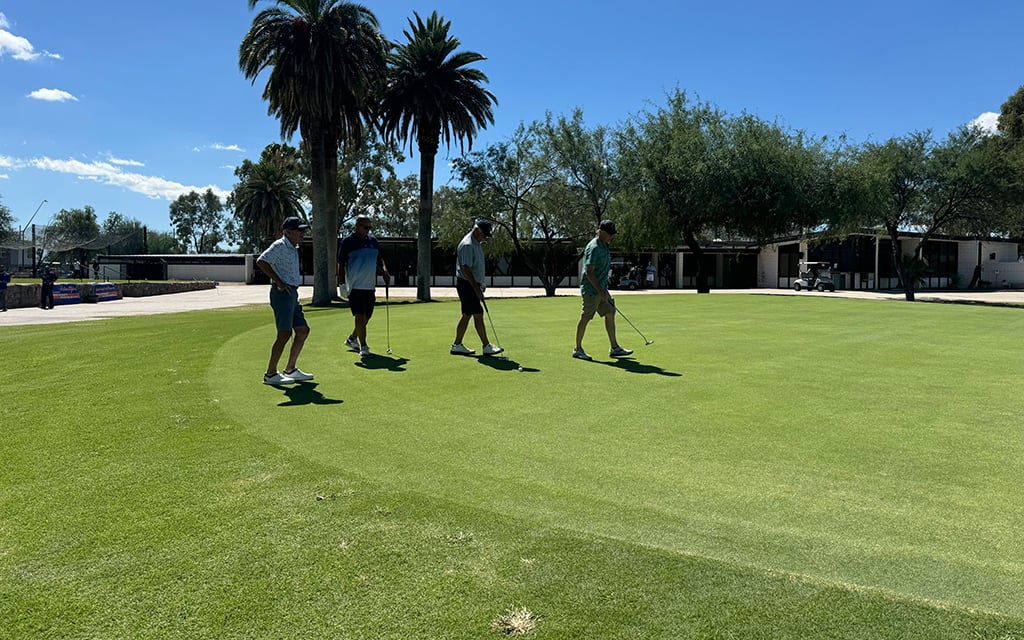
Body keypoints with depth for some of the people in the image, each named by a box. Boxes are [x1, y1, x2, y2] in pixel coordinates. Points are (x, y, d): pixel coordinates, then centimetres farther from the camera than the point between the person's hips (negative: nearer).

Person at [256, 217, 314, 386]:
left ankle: (291, 370, 20)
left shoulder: (293, 248, 19)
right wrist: (279, 282, -20)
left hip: (292, 294, 10)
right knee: (284, 334, -10)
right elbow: (261, 261, -22)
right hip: (282, 294, -10)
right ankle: (270, 374, -4)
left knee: (303, 330, 11)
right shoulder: (279, 245, -10)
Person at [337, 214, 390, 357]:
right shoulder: (347, 242, -3)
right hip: (355, 286, -6)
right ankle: (363, 346, -1)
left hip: (370, 286, 6)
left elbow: (379, 259, 21)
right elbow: (341, 264, -3)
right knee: (360, 316, -8)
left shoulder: (373, 241, 13)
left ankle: (352, 339, 31)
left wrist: (384, 271, 3)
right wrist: (342, 284, -8)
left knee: (367, 315, 12)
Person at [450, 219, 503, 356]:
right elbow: (466, 269, -24)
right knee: (478, 315, -6)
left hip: (473, 284, 10)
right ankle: (487, 347, -1)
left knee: (467, 315, 10)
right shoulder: (467, 245, -20)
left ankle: (457, 345, 15)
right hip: (467, 284, -10)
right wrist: (477, 289, -25)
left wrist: (480, 285, 21)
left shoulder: (476, 243, 12)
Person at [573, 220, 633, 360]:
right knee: (585, 318, -2)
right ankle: (578, 349, 7)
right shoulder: (594, 247, -18)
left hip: (601, 288, 10)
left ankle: (614, 348, 15)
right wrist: (600, 291, -25)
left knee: (610, 314, 9)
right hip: (591, 289, -10)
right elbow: (589, 271, -23)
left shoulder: (604, 246, 13)